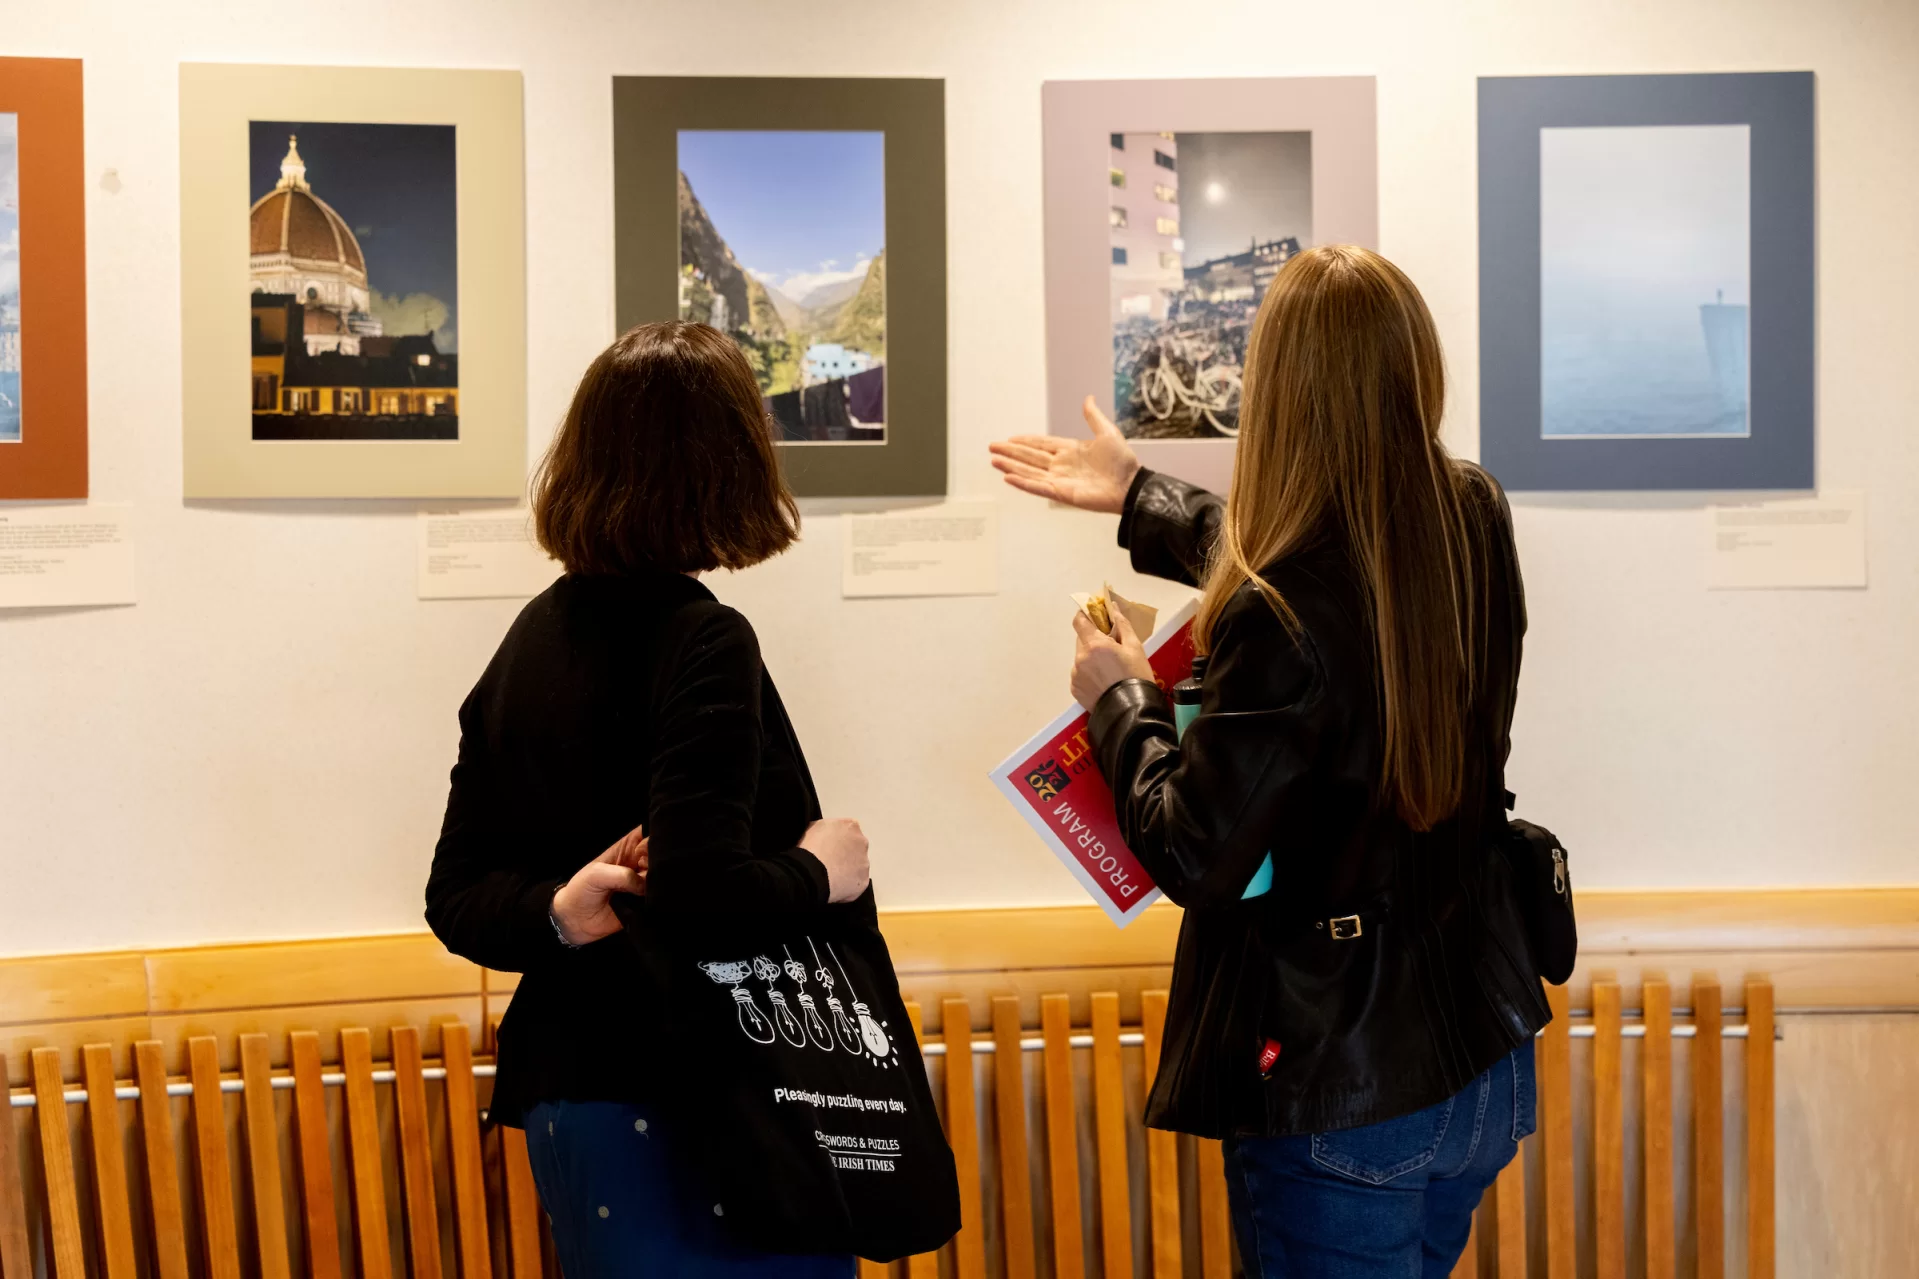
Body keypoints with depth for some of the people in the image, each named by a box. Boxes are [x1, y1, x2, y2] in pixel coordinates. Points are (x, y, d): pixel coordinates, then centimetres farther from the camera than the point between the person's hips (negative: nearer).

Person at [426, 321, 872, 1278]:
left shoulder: (532, 638, 8)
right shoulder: (702, 642, -15)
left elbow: (458, 894, 9)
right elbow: (699, 892, -27)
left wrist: (559, 912, -7)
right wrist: (817, 873, -10)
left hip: (565, 1084, 8)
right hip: (706, 1098, -8)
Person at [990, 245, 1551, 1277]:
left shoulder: (1284, 623, -28)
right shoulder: (1474, 526, -4)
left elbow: (1193, 855, -21)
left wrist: (1120, 703, -5)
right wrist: (1138, 496, 25)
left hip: (1340, 1095, -7)